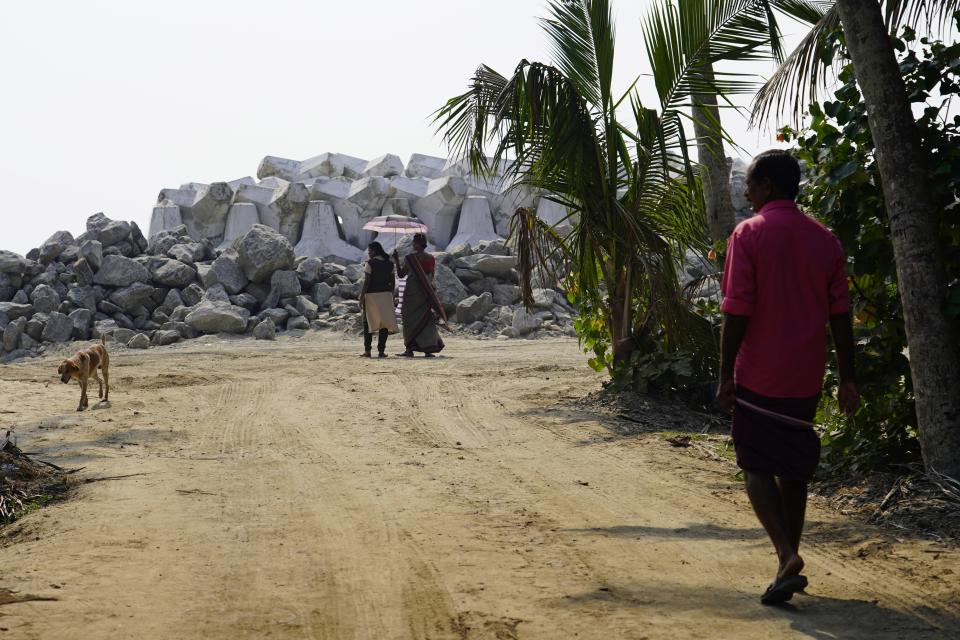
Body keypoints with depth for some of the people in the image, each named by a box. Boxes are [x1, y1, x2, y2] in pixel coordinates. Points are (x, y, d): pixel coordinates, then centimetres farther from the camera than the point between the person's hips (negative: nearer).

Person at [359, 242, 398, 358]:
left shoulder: (370, 263, -9)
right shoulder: (389, 264, 6)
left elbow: (366, 282, -12)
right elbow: (392, 282, 7)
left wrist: (362, 297, -9)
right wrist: (391, 296, 15)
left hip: (372, 294, -3)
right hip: (386, 295, 3)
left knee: (368, 322, 9)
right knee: (384, 322, 4)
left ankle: (367, 349, 6)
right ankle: (381, 350, -2)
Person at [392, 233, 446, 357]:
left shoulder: (410, 258, -12)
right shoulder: (431, 258, 4)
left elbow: (401, 274, -5)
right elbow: (431, 278, 10)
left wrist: (396, 260, 6)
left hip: (412, 292, -4)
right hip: (426, 293, 4)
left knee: (410, 320, 5)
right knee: (427, 320, 8)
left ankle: (409, 349, 3)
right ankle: (428, 350, 2)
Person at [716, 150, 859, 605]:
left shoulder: (749, 234, -9)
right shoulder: (824, 239, 6)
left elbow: (736, 312, -13)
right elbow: (840, 315, 5)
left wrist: (725, 376, -8)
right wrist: (847, 379, 9)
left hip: (758, 377, -5)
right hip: (805, 378, 5)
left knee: (757, 467, 3)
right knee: (793, 470, 16)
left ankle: (787, 555, -15)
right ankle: (790, 563, 20)